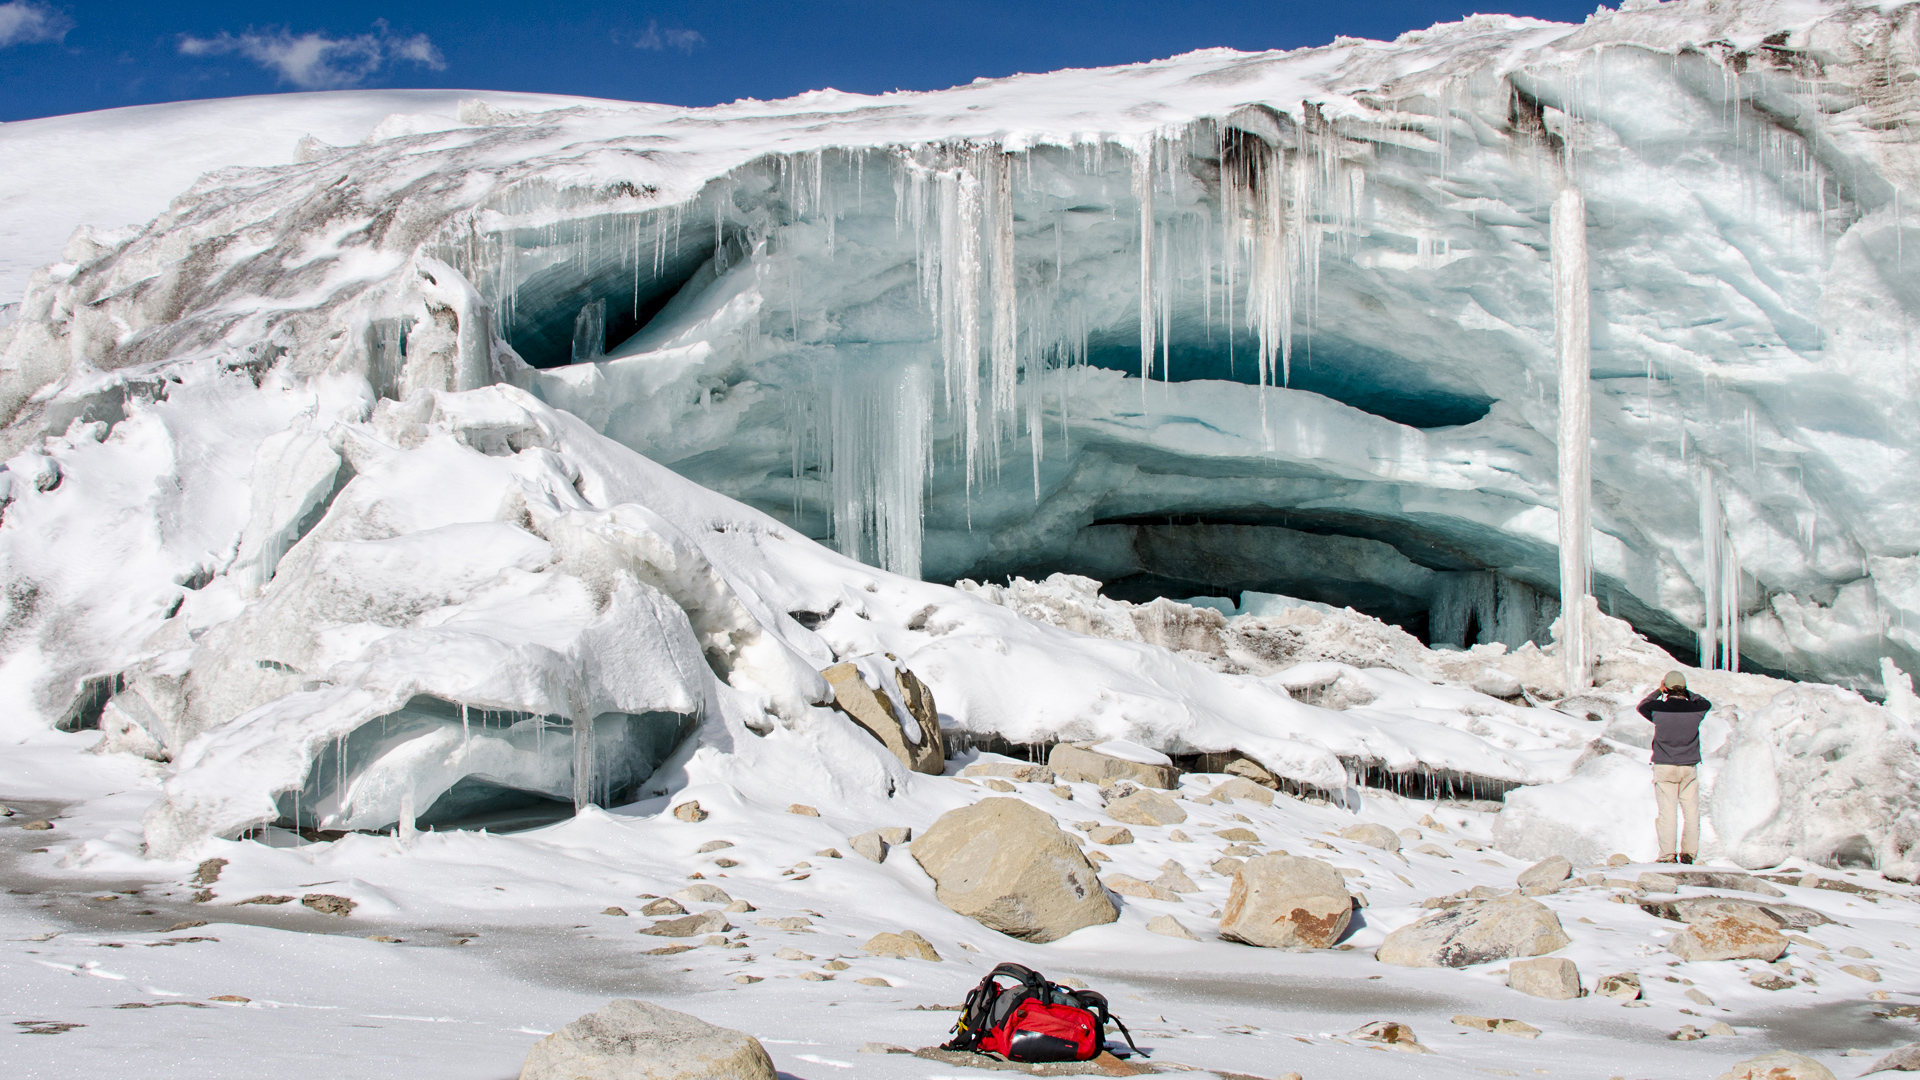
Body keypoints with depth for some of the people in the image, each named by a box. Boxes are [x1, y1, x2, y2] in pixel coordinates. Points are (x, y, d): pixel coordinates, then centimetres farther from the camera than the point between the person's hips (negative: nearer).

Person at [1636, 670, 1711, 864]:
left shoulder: (1658, 709, -8)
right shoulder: (1695, 710, -4)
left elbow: (1642, 706, 16)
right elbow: (1706, 703, 22)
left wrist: (1658, 691, 25)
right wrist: (1686, 693, 25)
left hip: (1664, 768, -1)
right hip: (1689, 768, 2)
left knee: (1667, 812, -2)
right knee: (1691, 812, 8)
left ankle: (1668, 855, -4)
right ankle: (1688, 852, 8)